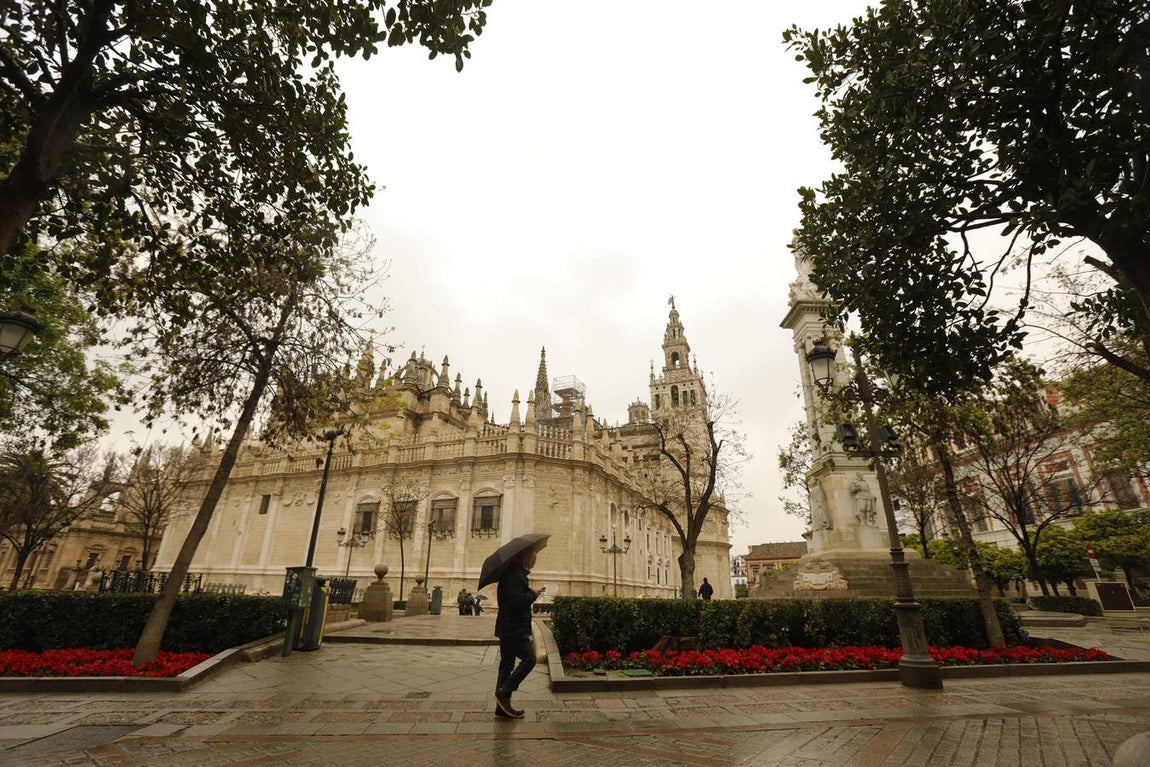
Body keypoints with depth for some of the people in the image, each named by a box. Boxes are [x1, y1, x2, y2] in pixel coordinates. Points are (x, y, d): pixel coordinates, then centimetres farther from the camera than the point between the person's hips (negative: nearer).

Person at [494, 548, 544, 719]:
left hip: (508, 628, 11)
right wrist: (533, 594, -13)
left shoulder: (515, 572, 14)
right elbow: (516, 599, -28)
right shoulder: (514, 574, -19)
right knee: (529, 659, -7)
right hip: (514, 628, -11)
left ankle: (502, 708, 19)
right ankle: (503, 693, -2)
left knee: (506, 664, 13)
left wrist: (531, 593, 7)